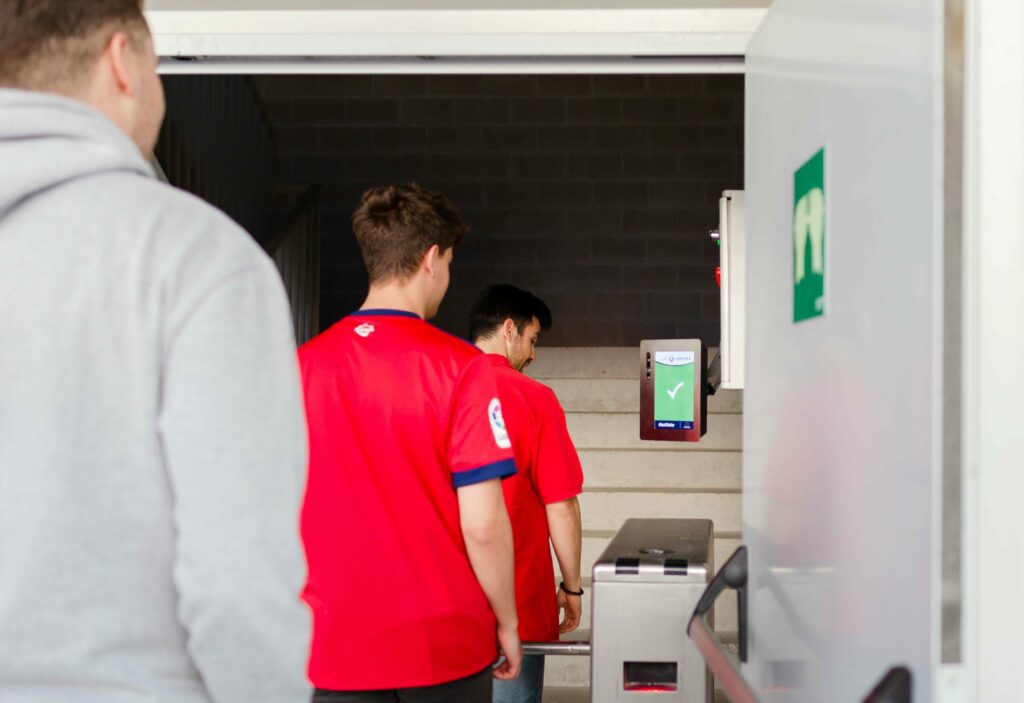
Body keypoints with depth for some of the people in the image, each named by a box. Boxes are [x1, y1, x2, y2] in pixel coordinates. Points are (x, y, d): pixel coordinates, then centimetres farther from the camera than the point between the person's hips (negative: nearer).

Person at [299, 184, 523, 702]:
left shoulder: (301, 366, 0)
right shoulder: (458, 367, -11)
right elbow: (483, 524, -13)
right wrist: (507, 622, 1)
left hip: (335, 648, 3)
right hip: (444, 646, -3)